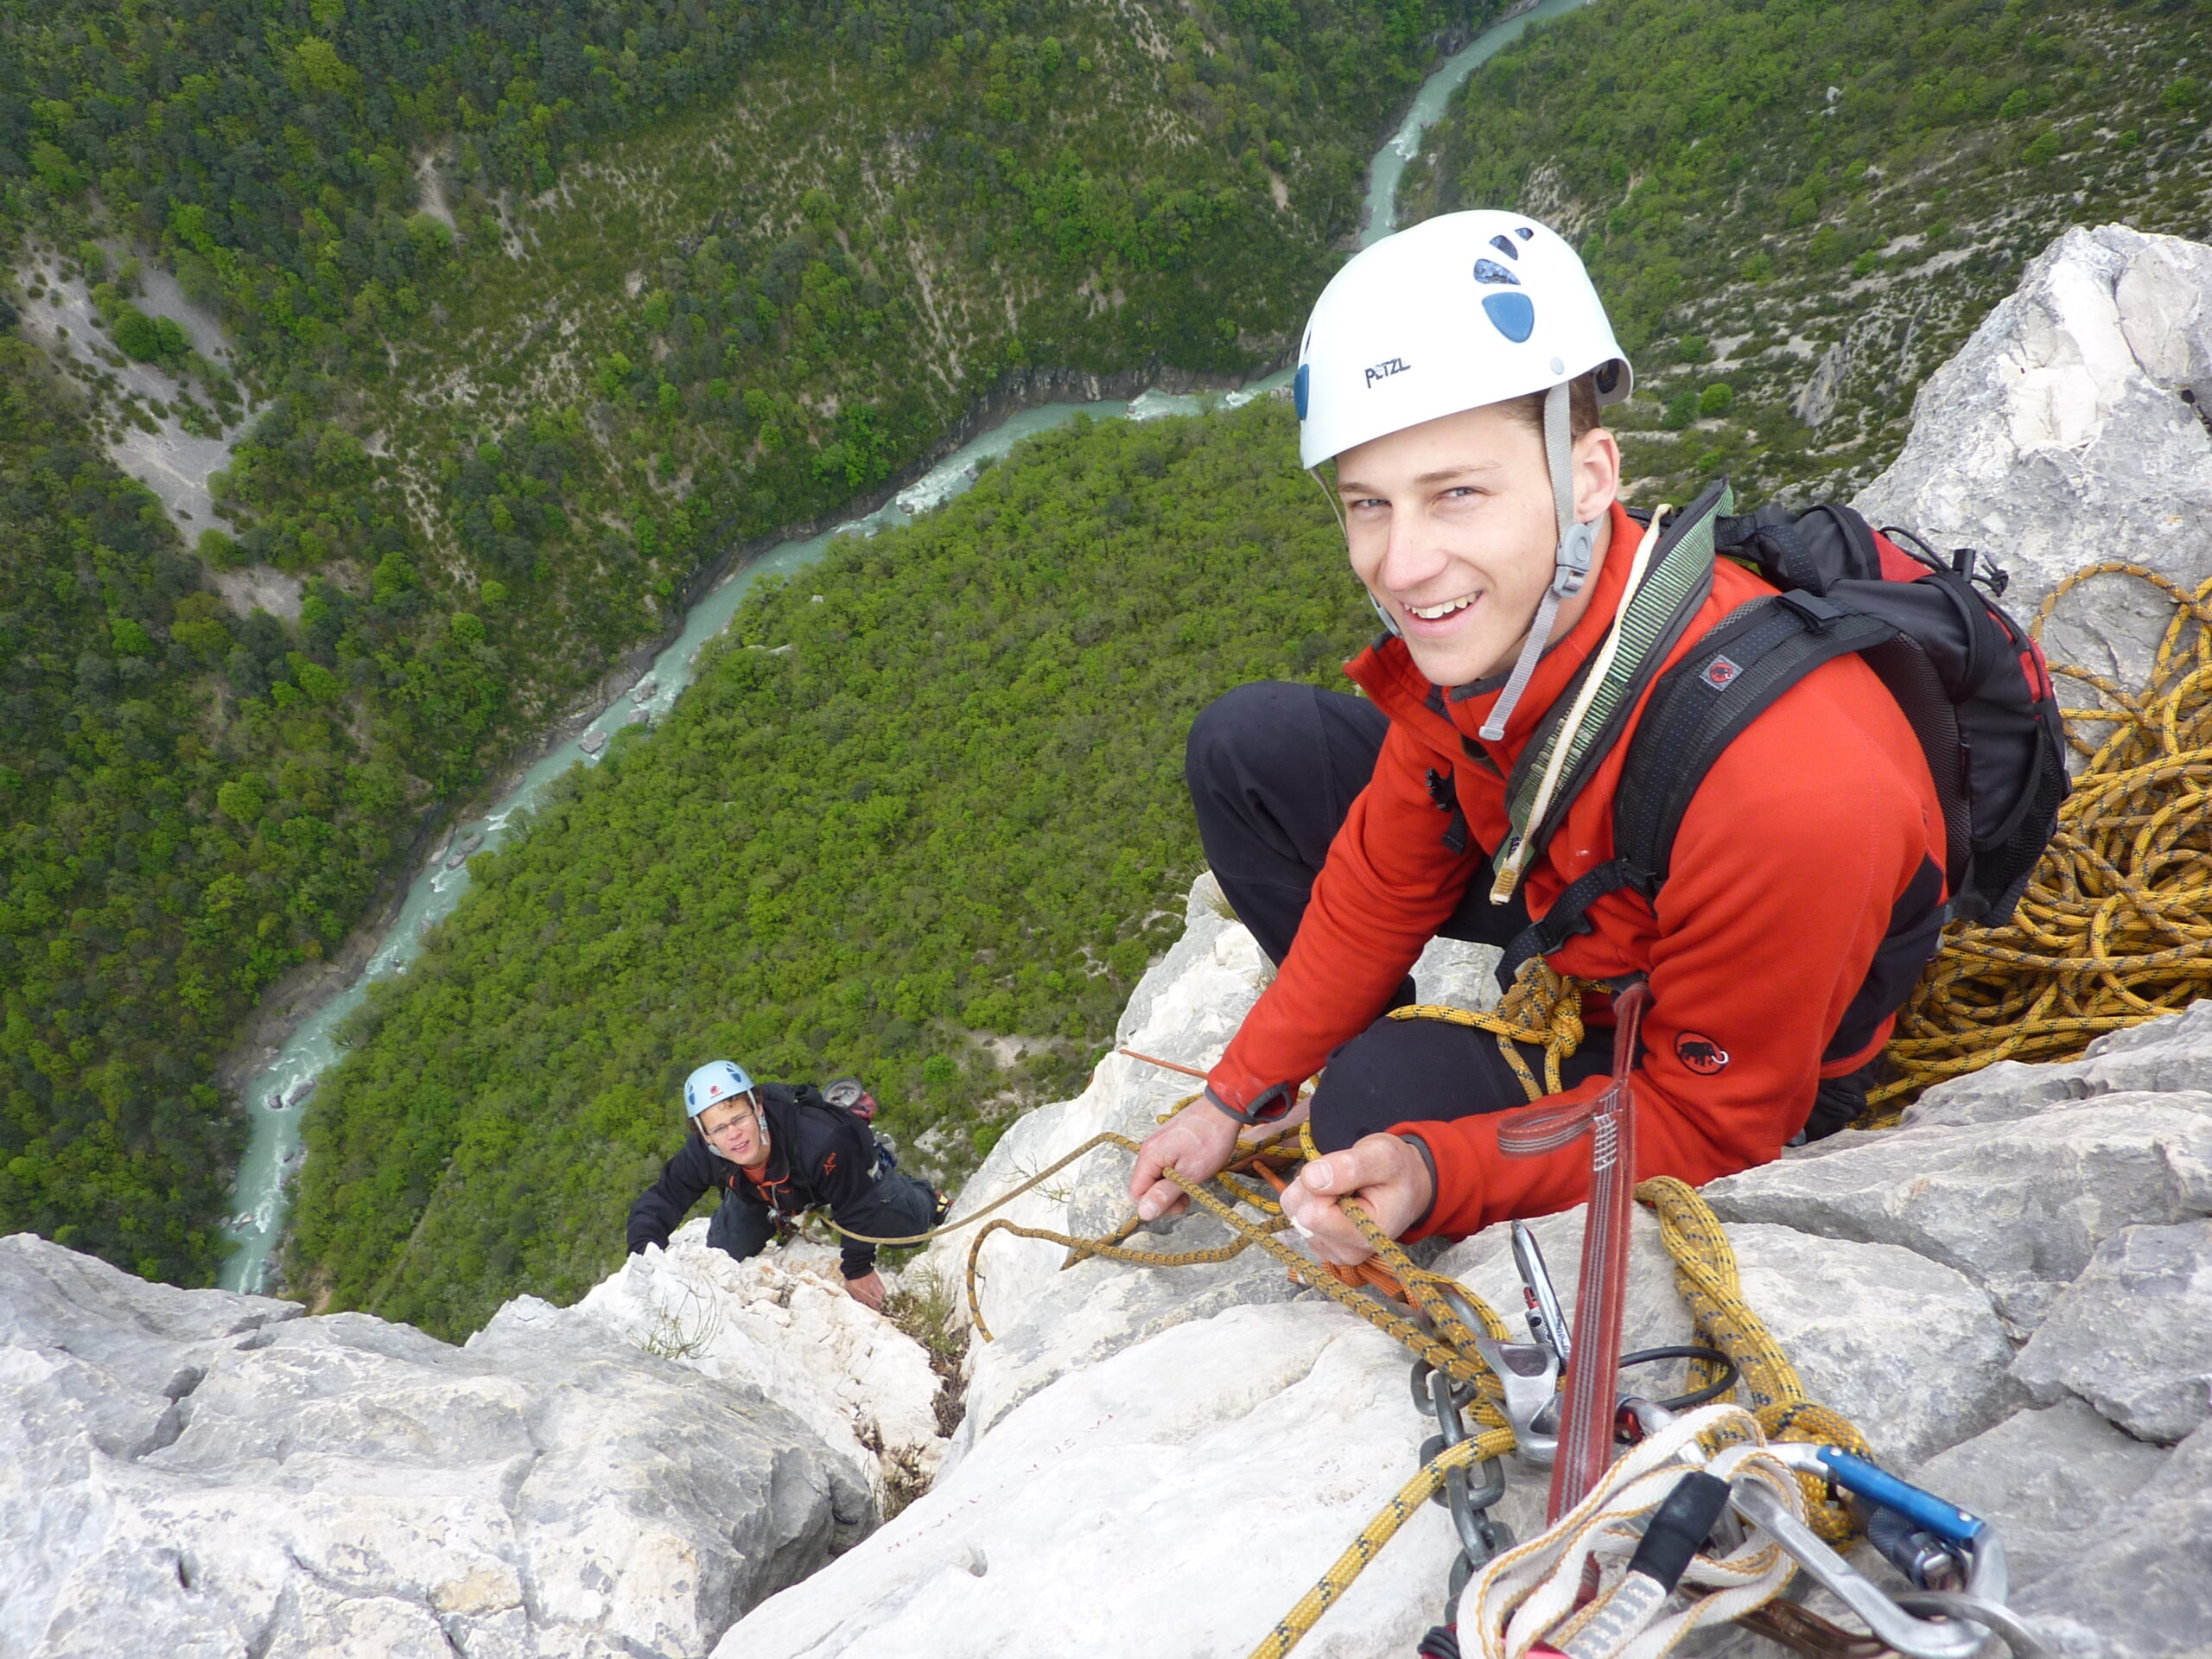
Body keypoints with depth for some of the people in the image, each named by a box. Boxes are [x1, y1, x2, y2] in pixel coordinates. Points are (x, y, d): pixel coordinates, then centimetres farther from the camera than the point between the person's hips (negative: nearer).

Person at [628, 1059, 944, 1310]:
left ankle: (930, 1202, 29)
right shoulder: (700, 1156, -38)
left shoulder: (821, 1139, -50)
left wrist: (858, 1269, -21)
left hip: (854, 1172, -3)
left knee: (908, 1223, -11)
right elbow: (659, 1202, -22)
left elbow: (857, 1206, -34)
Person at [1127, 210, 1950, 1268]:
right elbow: (1388, 871, -6)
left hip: (1738, 1071, -5)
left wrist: (1433, 1174, -38)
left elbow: (1712, 1129, -25)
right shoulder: (1484, 620, -22)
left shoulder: (1785, 796, -42)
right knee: (1247, 748, -1)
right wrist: (1238, 1095, -1)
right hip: (1563, 884, 6)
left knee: (1379, 1098, -30)